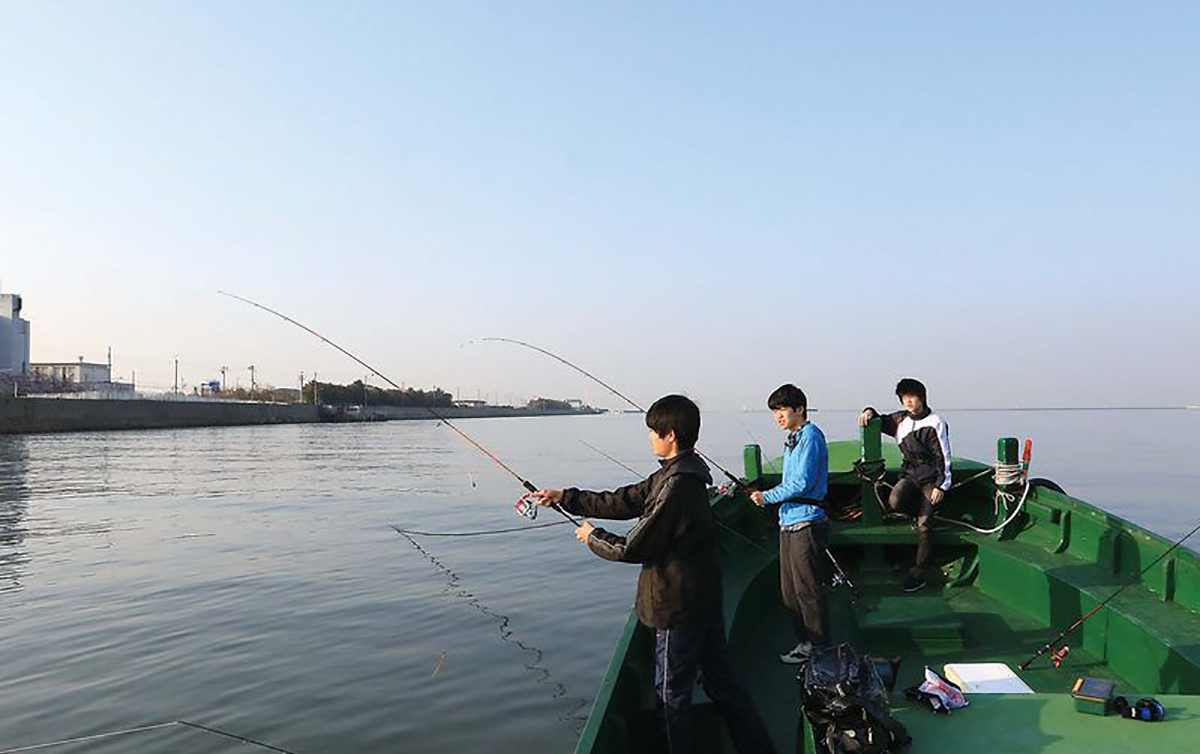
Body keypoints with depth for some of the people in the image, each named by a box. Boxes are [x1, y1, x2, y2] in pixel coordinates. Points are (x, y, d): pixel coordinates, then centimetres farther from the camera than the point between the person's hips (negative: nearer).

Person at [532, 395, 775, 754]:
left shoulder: (676, 487, -24)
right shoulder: (679, 475, 6)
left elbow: (633, 549, -19)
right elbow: (625, 501, 10)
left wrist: (592, 537, -1)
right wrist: (565, 497, 10)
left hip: (679, 608, -9)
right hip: (706, 600, 9)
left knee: (672, 696, 8)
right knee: (722, 682, 19)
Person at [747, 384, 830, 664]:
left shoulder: (810, 436, -13)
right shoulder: (792, 439, 16)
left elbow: (803, 483, -19)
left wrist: (768, 497, -13)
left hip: (806, 524, -10)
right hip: (789, 522, 10)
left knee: (807, 588, -2)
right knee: (789, 589, 14)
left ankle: (818, 646, 10)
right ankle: (804, 641, 25)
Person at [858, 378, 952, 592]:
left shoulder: (934, 423, -8)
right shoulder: (900, 420, 8)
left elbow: (943, 457, -8)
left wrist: (941, 485, -14)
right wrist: (869, 412, 2)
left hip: (930, 478, -4)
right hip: (909, 474, 5)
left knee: (924, 525, -9)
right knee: (895, 501, -26)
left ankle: (918, 573, -1)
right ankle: (919, 515, 7)